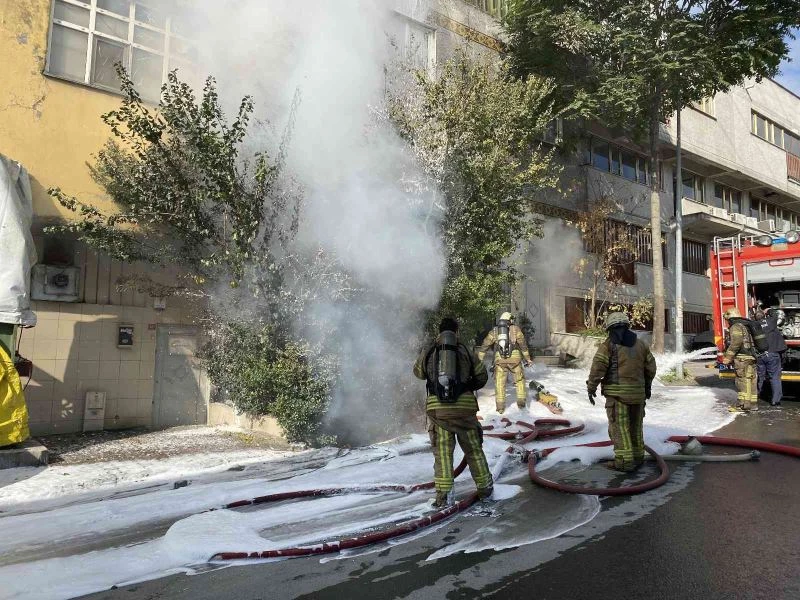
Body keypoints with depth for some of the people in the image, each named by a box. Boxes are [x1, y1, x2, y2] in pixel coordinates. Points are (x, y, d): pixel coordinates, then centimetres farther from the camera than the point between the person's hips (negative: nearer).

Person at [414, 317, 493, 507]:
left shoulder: (428, 353, 6)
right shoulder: (466, 352, 5)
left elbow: (418, 373, 24)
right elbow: (482, 376, 14)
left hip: (437, 408, 0)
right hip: (464, 406, 0)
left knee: (442, 453, 6)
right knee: (473, 450, 15)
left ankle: (443, 494, 2)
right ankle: (484, 487, 27)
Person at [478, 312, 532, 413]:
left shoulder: (494, 330, 17)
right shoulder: (515, 329, 12)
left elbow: (485, 344, 16)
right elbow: (523, 344, 9)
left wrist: (480, 357, 23)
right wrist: (527, 358, 14)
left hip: (499, 359, 1)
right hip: (514, 357, -1)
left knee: (500, 383, 8)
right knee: (519, 380, 17)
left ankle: (500, 406, 7)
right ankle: (521, 401, 15)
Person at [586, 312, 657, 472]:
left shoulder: (608, 344, -4)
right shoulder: (641, 344, 12)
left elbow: (598, 367, -11)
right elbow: (650, 367, 17)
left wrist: (591, 388, -4)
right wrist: (647, 386, 30)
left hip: (617, 393, -6)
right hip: (638, 392, 6)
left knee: (619, 427, -3)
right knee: (635, 425, 18)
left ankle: (625, 461, -7)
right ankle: (638, 456, 27)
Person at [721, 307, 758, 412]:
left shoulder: (736, 326, -8)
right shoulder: (745, 325, 21)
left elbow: (736, 343, -20)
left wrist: (728, 357, -17)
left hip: (742, 358, -9)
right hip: (751, 356, 9)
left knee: (742, 381, -9)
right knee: (751, 381, 11)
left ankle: (744, 405, -10)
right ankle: (753, 404, 16)